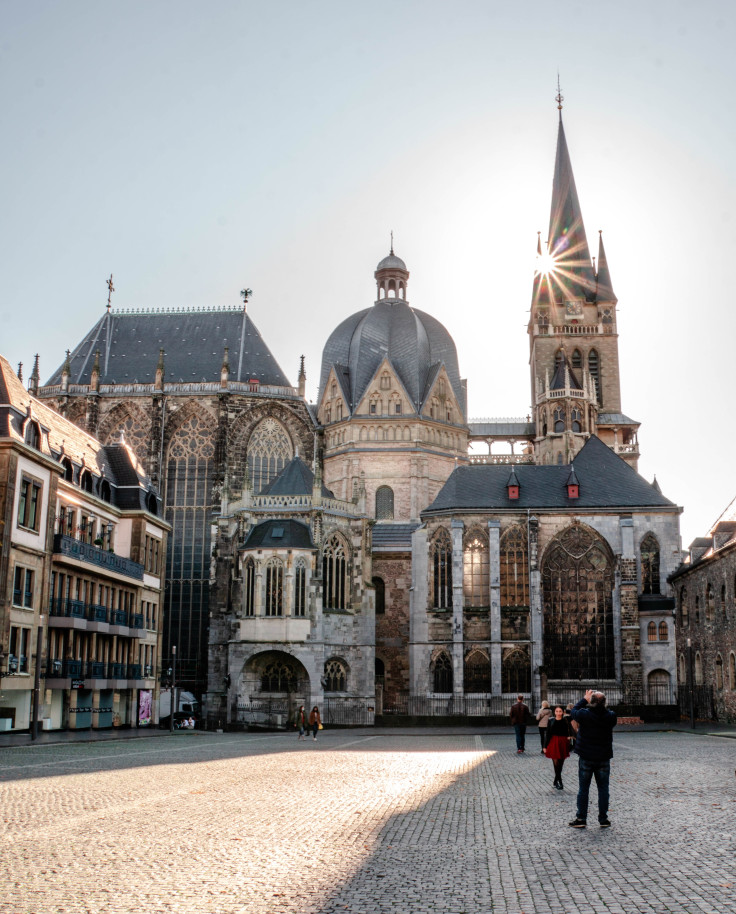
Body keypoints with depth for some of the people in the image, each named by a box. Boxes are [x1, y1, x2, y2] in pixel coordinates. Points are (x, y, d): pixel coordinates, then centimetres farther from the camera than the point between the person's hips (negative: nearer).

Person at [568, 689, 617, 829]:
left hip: (586, 758, -2)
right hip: (604, 758, 2)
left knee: (583, 788, 7)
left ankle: (581, 819, 10)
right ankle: (603, 819, 13)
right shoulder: (610, 716, -10)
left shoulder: (584, 714, -16)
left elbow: (573, 711, 4)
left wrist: (585, 699, 10)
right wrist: (601, 705, 10)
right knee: (603, 788, 10)